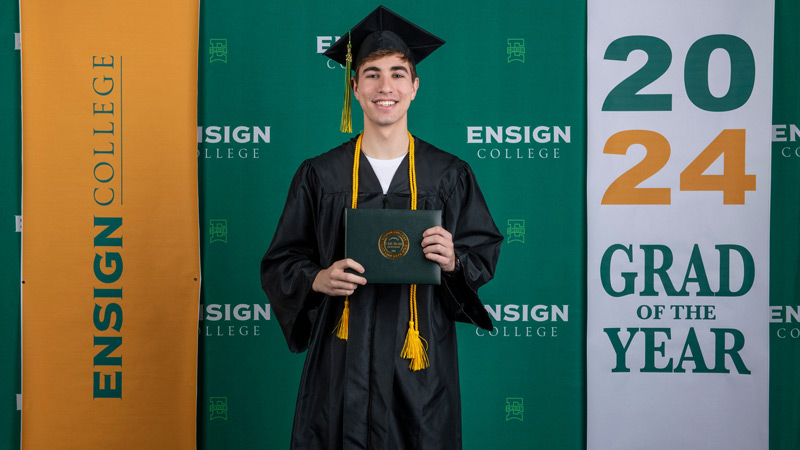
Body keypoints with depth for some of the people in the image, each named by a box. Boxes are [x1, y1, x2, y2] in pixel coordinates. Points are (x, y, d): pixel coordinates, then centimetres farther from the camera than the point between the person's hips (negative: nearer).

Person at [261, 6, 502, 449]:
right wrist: (317, 279, -15)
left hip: (420, 358, 0)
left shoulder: (449, 175, 3)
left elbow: (485, 252, 7)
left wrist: (454, 261, -14)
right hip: (342, 357, 0)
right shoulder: (319, 176, 2)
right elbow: (279, 264, 5)